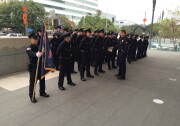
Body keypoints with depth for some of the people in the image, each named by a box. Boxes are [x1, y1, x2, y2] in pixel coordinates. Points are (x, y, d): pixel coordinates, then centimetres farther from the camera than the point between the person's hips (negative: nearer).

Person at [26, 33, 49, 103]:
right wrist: (37, 54, -56)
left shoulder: (38, 46, 8)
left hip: (40, 66, 7)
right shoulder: (29, 48, -13)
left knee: (42, 80, 17)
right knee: (33, 82, -1)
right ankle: (32, 96, 14)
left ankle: (42, 92, 36)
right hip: (33, 67, -6)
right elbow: (31, 54, -37)